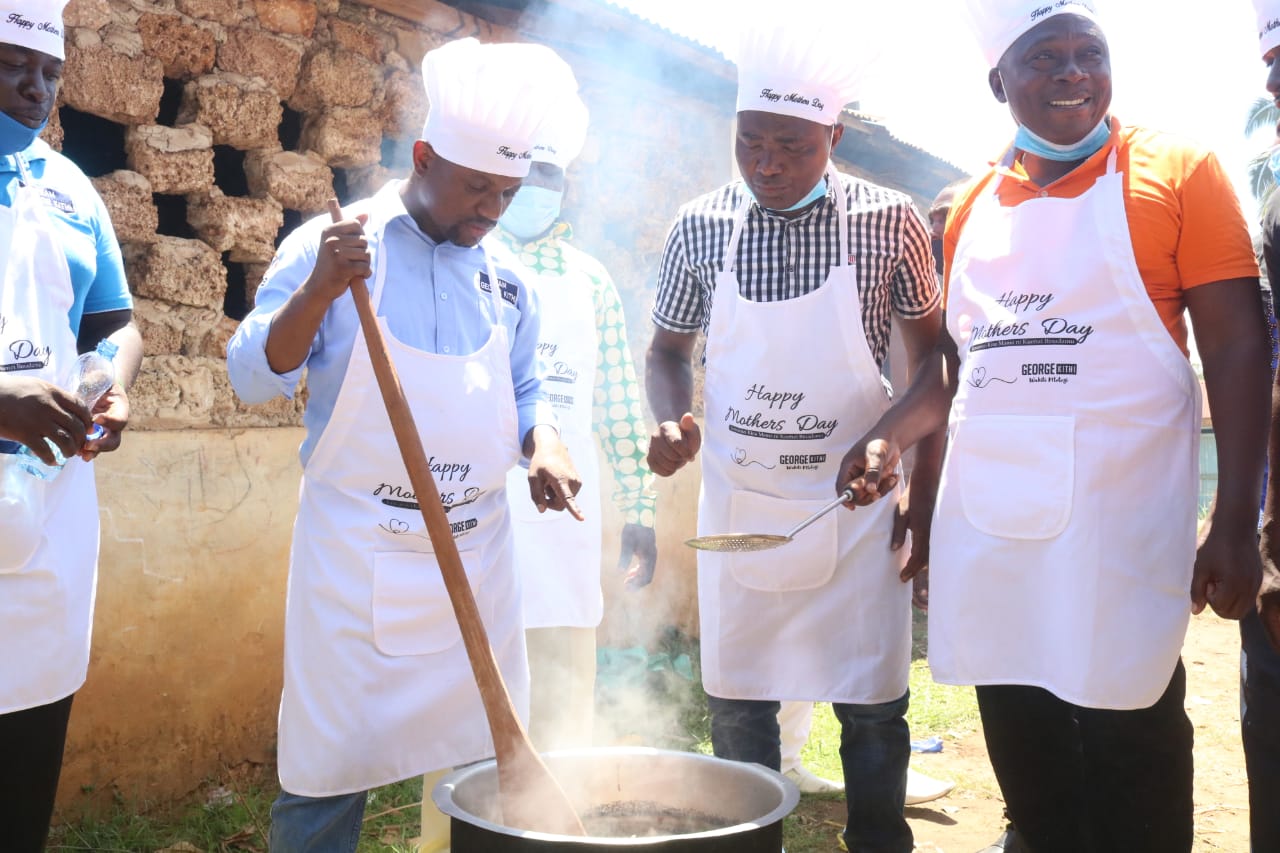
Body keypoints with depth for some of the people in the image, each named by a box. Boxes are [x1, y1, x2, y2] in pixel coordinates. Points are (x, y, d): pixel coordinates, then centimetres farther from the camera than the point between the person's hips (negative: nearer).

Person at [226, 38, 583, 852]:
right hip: (356, 558, -4)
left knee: (489, 766, 10)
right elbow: (254, 376, -7)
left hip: (480, 552, 5)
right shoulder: (330, 248, -4)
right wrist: (319, 289, -24)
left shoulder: (504, 279, 11)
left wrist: (545, 442, -3)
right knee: (329, 774, 1)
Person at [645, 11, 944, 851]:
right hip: (737, 505, 2)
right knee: (737, 705, 10)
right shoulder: (700, 227, -2)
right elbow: (669, 350, 10)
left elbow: (931, 358, 1)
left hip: (856, 504, -2)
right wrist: (673, 421, -11)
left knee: (873, 709, 6)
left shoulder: (890, 222, -7)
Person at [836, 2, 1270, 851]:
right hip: (990, 525, 4)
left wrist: (1235, 522, -11)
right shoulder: (974, 207, 13)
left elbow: (1237, 344, -4)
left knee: (1129, 748, 2)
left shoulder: (1175, 170, 0)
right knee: (1021, 754, 11)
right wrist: (890, 436, 3)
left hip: (1119, 522, -4)